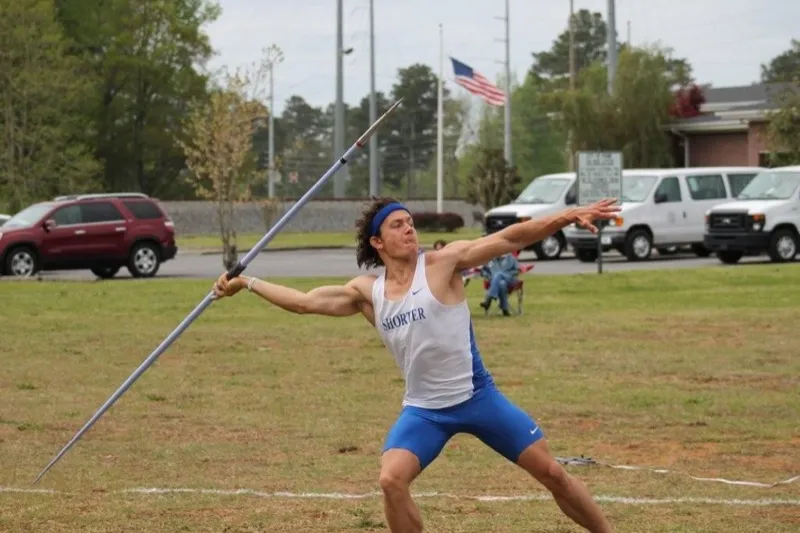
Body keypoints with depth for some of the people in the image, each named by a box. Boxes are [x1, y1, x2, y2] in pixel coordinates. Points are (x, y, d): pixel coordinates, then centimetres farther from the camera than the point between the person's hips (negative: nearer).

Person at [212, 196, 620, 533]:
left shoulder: (442, 263, -9)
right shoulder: (366, 292, 2)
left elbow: (510, 238, -16)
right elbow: (302, 302, 9)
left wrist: (568, 216, -26)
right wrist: (246, 283, 9)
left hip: (477, 397, -3)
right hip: (423, 409, 3)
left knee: (552, 472, 0)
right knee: (391, 480, -17)